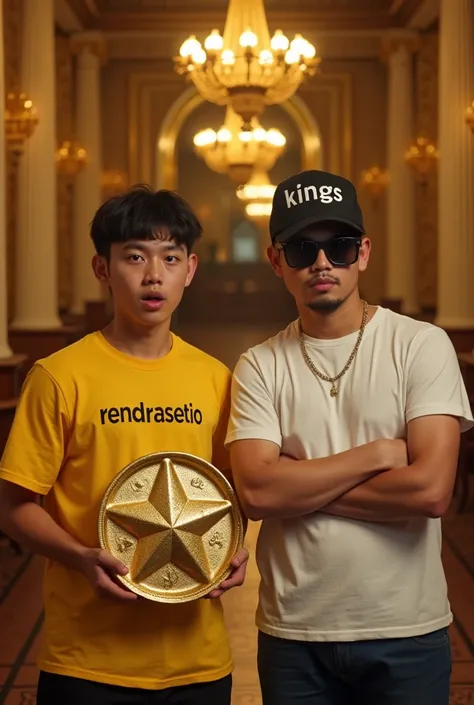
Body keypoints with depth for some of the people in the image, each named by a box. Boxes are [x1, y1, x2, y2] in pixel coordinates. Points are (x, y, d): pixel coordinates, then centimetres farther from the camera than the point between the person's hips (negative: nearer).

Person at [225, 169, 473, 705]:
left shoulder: (422, 346, -5)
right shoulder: (260, 368, 1)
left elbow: (431, 490, -16)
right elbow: (256, 493, -13)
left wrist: (300, 485, -10)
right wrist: (377, 454, -13)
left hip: (407, 634, -1)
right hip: (292, 635, 2)